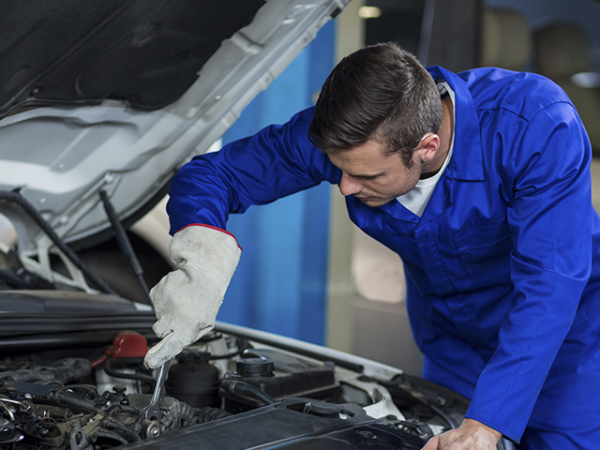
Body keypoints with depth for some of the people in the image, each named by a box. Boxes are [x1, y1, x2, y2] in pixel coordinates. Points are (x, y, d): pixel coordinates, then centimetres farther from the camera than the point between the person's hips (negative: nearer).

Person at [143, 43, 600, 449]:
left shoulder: (540, 127, -34)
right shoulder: (344, 131, -24)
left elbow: (549, 286, -38)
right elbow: (210, 173, -15)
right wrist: (203, 267, -36)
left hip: (562, 334, -2)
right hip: (451, 340, 3)